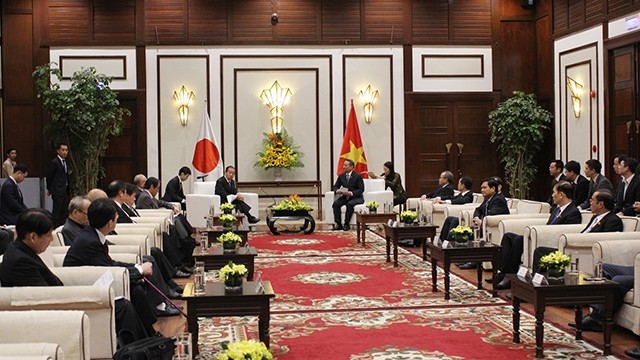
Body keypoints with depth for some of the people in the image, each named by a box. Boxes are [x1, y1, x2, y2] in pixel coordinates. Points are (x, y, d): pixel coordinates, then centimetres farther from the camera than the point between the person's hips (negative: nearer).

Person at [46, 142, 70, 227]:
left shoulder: (65, 162, 14)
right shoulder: (54, 162, -11)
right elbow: (49, 177, -7)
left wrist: (67, 190, 12)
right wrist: (49, 189, -1)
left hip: (64, 190, 8)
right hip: (57, 191, -8)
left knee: (63, 211, 11)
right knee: (57, 211, -6)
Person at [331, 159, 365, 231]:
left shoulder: (357, 176, -7)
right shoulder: (341, 176, 8)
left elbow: (361, 189, -11)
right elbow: (335, 186, 12)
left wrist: (351, 193, -26)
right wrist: (337, 191, -14)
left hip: (356, 197, -5)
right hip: (345, 197, 5)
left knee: (350, 204, -36)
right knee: (336, 203, -24)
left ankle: (346, 224, -25)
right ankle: (338, 224, -21)